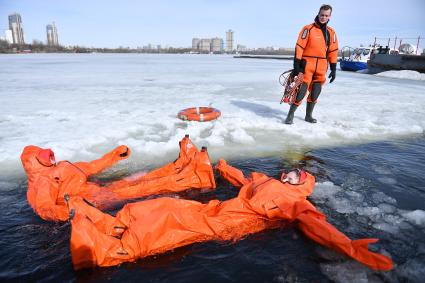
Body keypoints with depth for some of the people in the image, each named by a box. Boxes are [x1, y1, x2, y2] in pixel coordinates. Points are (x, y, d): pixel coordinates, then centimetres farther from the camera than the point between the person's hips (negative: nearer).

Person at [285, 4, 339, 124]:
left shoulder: (331, 32, 11)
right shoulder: (308, 29, -3)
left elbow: (333, 51, 13)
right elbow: (299, 47, -8)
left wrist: (333, 69, 10)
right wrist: (296, 65, -14)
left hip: (321, 68, 5)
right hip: (307, 65, -5)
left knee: (315, 92, 7)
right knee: (301, 91, -11)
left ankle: (308, 115, 21)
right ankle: (290, 115, 0)